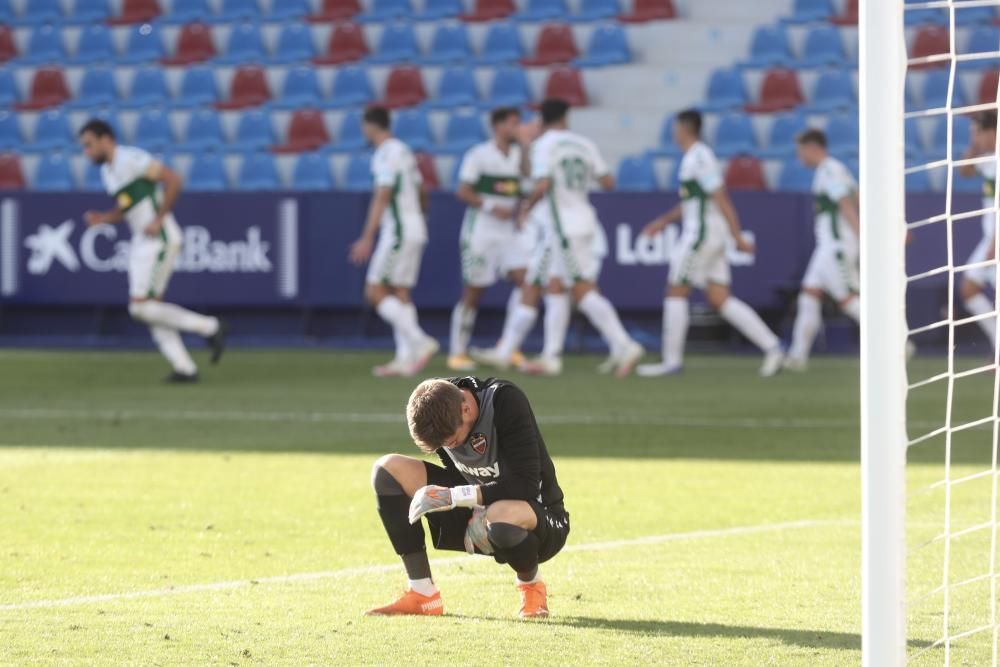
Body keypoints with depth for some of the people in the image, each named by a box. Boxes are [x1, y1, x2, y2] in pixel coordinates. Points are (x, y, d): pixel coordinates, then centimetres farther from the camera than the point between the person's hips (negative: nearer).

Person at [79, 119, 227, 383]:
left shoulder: (132, 159, -14)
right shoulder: (107, 171, 15)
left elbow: (173, 180, -20)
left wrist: (158, 220, -20)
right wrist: (102, 218, 6)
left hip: (161, 240, -10)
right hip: (141, 243, 10)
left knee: (140, 308, -14)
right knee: (149, 308, 7)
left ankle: (210, 327, -6)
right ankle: (184, 368, 7)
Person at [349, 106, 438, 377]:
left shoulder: (386, 154, -13)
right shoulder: (403, 150, 16)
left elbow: (382, 197, -20)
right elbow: (421, 193, 22)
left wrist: (367, 238, -22)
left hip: (397, 230, -9)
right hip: (416, 229, 9)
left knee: (375, 291, -8)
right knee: (400, 293, 8)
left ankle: (419, 342, -15)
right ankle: (405, 358, 2)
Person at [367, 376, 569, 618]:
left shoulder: (506, 401, -26)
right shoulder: (437, 405, -8)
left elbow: (525, 487, -29)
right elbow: (458, 473, 5)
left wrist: (453, 496, -31)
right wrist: (474, 512, -15)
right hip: (476, 511, 6)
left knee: (501, 516, -44)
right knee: (388, 469, -9)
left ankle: (531, 585, -7)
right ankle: (422, 596, -10)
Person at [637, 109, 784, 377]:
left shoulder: (699, 157, -14)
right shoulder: (695, 157, 18)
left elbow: (721, 199, -17)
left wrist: (738, 237, -18)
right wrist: (663, 221, 25)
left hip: (701, 232, -9)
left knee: (676, 292, -2)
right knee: (720, 300, 5)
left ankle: (672, 360, 1)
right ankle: (771, 347, -2)